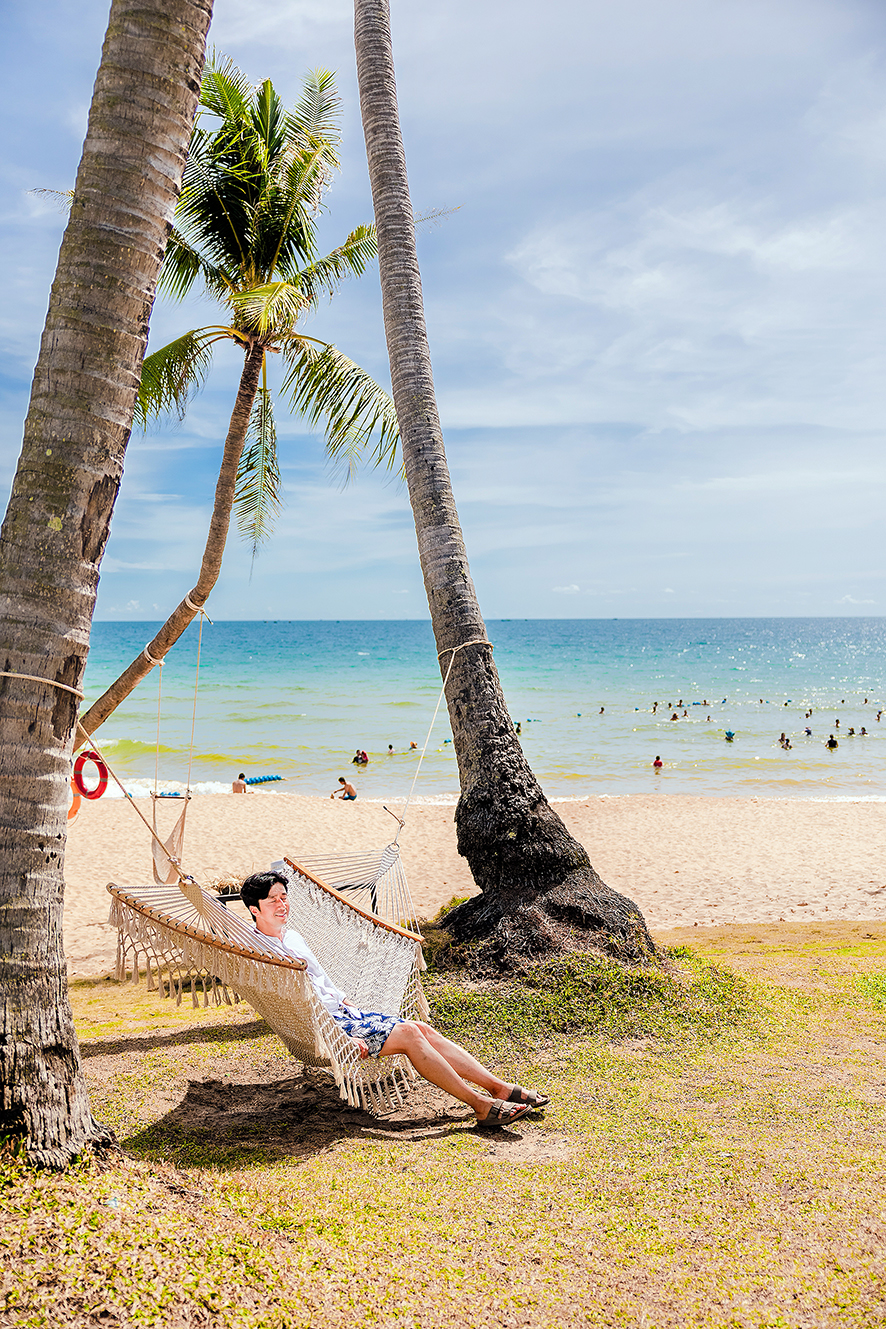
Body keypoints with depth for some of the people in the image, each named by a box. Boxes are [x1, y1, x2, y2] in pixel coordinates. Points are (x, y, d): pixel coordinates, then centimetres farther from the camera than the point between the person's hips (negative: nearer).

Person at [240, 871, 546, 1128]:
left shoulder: (292, 935, 18)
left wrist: (351, 1007, 16)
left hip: (342, 1012, 9)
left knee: (423, 1029, -7)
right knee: (407, 1033, -22)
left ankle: (500, 1088, -10)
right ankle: (481, 1105, -22)